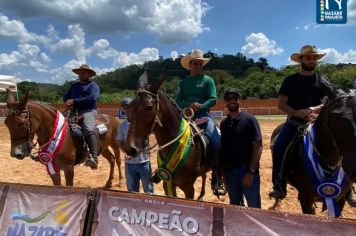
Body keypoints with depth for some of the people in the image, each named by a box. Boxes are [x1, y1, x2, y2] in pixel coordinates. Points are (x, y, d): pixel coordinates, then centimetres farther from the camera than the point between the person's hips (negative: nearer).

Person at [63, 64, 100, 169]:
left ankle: (93, 158, -39)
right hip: (74, 112, 7)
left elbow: (92, 98, -12)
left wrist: (74, 101, -14)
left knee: (88, 130, -33)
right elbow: (65, 97, 22)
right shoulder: (74, 86, 26)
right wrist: (68, 103, -3)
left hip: (88, 111, -7)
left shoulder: (93, 85, 5)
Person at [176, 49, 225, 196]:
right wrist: (189, 105, -14)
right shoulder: (184, 82, 15)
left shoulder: (208, 80, 8)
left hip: (203, 116, -2)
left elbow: (213, 99, -3)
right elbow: (178, 101, 6)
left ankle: (216, 180, -7)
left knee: (218, 142, -20)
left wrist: (200, 107, -20)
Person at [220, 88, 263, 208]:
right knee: (234, 205, 20)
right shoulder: (223, 123, 6)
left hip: (246, 169, -5)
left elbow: (258, 146, -12)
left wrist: (251, 171, -18)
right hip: (229, 171, 5)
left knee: (254, 207, 8)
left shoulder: (249, 120, -8)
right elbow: (222, 147, 10)